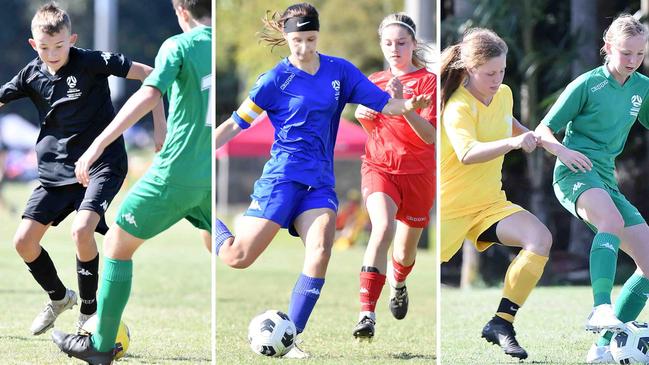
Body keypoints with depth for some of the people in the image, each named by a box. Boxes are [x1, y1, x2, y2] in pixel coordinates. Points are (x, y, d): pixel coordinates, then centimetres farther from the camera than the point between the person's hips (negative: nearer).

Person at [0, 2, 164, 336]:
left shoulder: (91, 62, -13)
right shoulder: (32, 74, 1)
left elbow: (150, 75, -10)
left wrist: (159, 121, -14)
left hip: (101, 164, -6)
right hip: (56, 169, 6)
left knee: (81, 230, -28)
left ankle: (88, 312, -7)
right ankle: (59, 297, 27)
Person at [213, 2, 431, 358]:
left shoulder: (339, 71, 7)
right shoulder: (276, 79, -2)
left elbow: (384, 104, 4)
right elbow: (235, 124, 1)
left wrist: (407, 106, -19)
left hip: (320, 182, 3)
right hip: (282, 177, -3)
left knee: (320, 251, -21)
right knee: (239, 258, -10)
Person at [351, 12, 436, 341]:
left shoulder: (427, 81, -4)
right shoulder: (374, 82, 9)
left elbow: (430, 136, -16)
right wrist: (363, 116, -1)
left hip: (418, 174, -1)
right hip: (379, 167, 1)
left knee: (405, 250, 12)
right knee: (383, 227, -28)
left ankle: (398, 284, 51)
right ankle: (366, 314, -36)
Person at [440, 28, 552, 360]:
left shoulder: (504, 95, 2)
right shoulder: (458, 108, -21)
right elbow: (467, 154, -42)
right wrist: (512, 143, -54)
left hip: (489, 204, 6)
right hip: (449, 205, -6)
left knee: (540, 238, -21)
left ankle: (501, 323, -16)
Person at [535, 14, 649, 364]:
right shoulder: (587, 84, -2)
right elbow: (544, 131, 0)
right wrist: (561, 149, -22)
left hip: (606, 179, 7)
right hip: (576, 172, -7)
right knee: (612, 219, -40)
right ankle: (601, 309, -53)